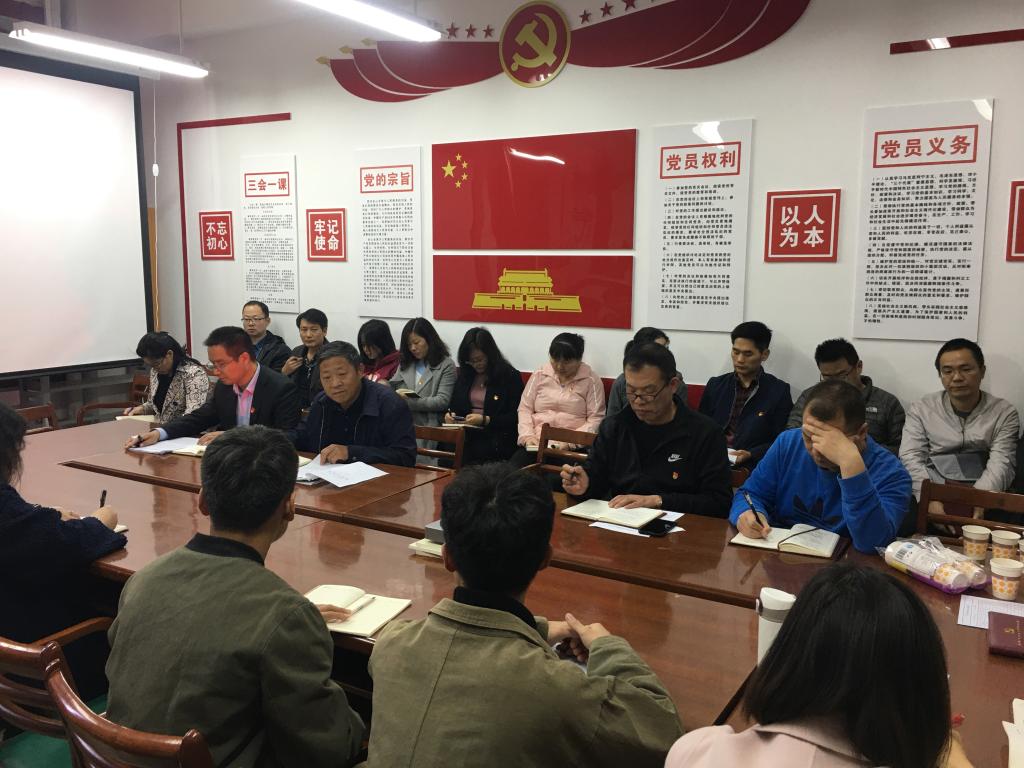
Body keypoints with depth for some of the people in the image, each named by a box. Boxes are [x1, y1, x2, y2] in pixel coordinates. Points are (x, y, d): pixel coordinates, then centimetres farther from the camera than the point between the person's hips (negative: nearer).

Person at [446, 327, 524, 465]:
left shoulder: (510, 376, 3)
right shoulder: (464, 375, 18)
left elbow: (515, 418, -2)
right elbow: (454, 406, 26)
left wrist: (485, 420, -13)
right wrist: (449, 415, 2)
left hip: (494, 438, -3)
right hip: (465, 436, 4)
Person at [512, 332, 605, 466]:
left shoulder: (591, 380, 2)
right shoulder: (539, 374, 12)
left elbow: (596, 419, -3)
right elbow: (525, 409, 13)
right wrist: (527, 436, -4)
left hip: (572, 447, -2)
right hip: (536, 443, 2)